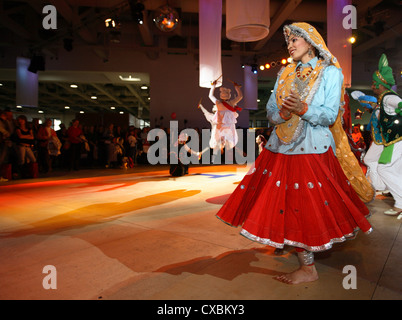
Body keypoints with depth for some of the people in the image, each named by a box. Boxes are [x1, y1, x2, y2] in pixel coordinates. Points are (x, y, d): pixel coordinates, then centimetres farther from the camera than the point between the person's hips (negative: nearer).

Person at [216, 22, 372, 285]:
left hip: (311, 147, -5)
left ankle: (309, 269, 10)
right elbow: (271, 110, 8)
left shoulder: (330, 72, 3)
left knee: (303, 205, -5)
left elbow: (330, 115, -7)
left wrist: (303, 109, -24)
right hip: (282, 145, 5)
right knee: (289, 203, 7)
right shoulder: (285, 73, 17)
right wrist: (283, 112, -14)